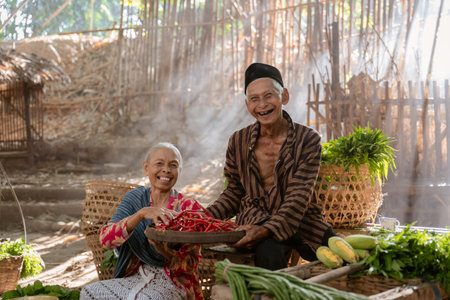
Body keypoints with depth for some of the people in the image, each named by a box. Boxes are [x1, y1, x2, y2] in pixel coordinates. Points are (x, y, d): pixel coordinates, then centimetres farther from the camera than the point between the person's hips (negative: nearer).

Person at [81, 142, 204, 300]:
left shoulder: (190, 208, -3)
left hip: (174, 282, -4)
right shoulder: (134, 198, 4)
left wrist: (164, 251, -27)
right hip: (135, 277, 4)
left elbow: (190, 265, -5)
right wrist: (142, 214, -29)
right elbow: (106, 239, -13)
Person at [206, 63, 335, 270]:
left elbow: (299, 196, -13)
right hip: (256, 218, 0)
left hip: (300, 219, 1)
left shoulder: (308, 139, -4)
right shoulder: (238, 142, 3)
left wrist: (268, 229, -29)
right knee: (270, 254, -34)